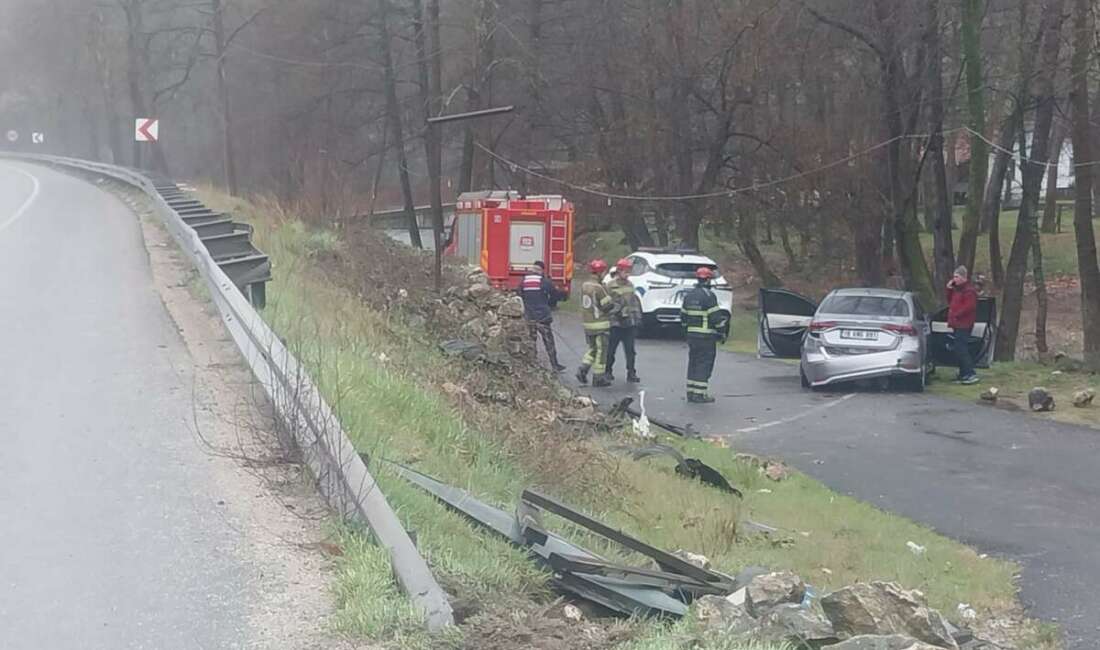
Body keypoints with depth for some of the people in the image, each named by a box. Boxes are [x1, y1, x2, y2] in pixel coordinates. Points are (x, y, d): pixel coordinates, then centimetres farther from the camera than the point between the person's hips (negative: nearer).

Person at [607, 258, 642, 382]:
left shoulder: (630, 284, 12)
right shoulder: (611, 286, -7)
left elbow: (635, 302, 17)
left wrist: (638, 317, 13)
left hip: (630, 323, 5)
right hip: (616, 322, -5)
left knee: (630, 350, 5)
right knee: (611, 349, 5)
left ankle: (631, 373, 8)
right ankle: (608, 371, 19)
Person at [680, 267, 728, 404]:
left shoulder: (688, 296, 11)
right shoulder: (709, 296, -14)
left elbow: (683, 316, 16)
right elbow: (716, 317, -15)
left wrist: (686, 332, 25)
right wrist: (721, 333, -6)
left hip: (691, 335, 7)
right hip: (706, 336, -7)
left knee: (693, 363, 14)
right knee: (704, 364, -4)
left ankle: (691, 392, 16)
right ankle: (699, 394, -7)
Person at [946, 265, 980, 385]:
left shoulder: (969, 290, -13)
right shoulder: (957, 289, 19)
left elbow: (969, 306, -22)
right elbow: (950, 302, 25)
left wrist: (955, 315, -18)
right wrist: (949, 289, 12)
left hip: (964, 324, -11)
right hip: (958, 324, 11)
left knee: (960, 349, -16)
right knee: (960, 350, 12)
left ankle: (971, 374, -18)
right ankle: (964, 374, 17)